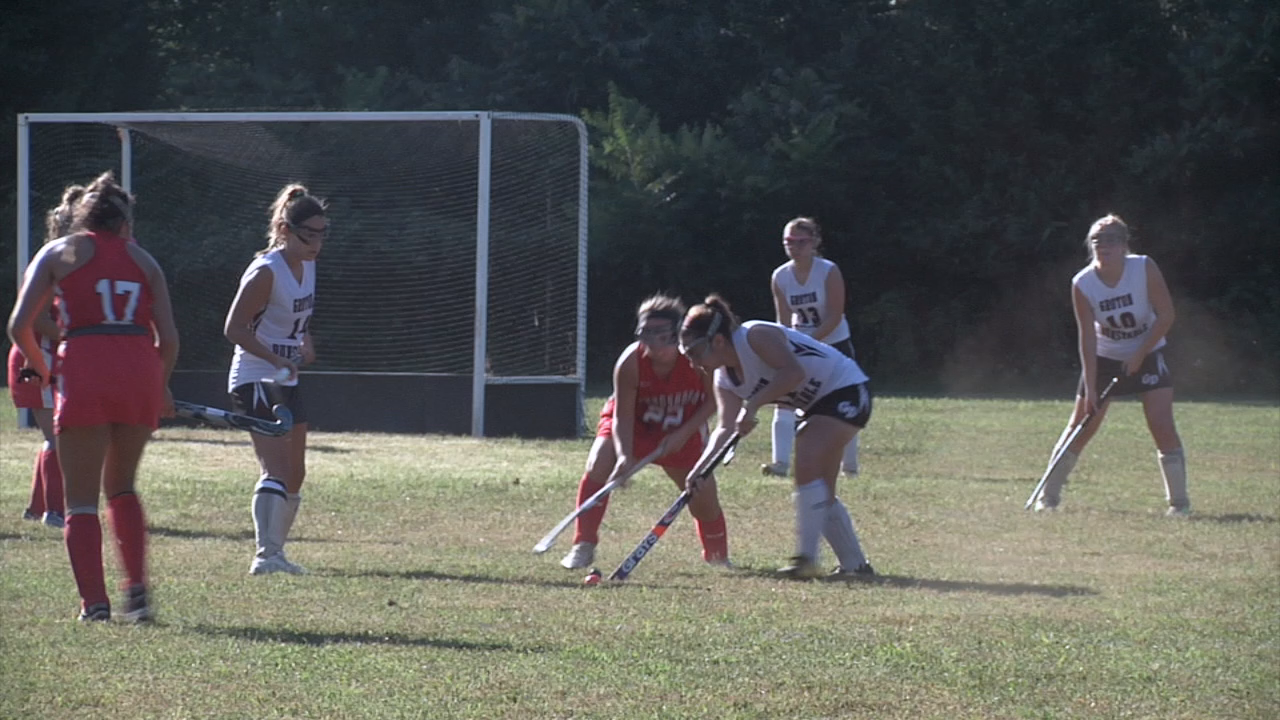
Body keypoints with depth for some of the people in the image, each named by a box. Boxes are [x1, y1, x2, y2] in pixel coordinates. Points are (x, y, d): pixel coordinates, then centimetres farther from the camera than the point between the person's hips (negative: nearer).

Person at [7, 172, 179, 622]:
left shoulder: (59, 252, 13)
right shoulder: (142, 260, 19)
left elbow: (19, 326, 4)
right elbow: (168, 339, 11)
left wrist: (39, 367, 21)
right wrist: (160, 388, 27)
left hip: (85, 370, -3)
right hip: (140, 371, 3)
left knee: (81, 501, 6)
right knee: (122, 487, 21)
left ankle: (94, 602, -4)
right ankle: (137, 589, 10)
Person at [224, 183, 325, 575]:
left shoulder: (307, 265, 8)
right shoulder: (266, 272, -19)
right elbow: (234, 328, -20)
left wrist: (305, 341, 5)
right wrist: (277, 360, -29)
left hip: (287, 382, 9)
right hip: (254, 381, -9)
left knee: (294, 475, 13)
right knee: (276, 469, -20)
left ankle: (275, 552, 25)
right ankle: (266, 554, -27)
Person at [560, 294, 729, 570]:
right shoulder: (630, 362, -30)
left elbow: (712, 401, -13)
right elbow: (622, 415, -27)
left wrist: (683, 434, -22)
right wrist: (625, 457, -41)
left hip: (682, 432, 1)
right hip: (634, 427, -1)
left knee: (705, 498, 3)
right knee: (599, 465, -28)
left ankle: (717, 555, 34)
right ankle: (584, 545, -19)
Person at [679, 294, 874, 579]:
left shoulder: (756, 336, -23)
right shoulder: (725, 379, 3)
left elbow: (793, 372, -36)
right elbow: (727, 428, -7)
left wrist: (753, 404, -38)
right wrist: (700, 467, -22)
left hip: (846, 391, -10)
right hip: (817, 406, 10)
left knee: (807, 466, -23)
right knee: (821, 491, 9)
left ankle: (807, 558, -22)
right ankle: (856, 564, 18)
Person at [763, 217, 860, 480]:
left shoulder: (829, 272, -17)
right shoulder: (780, 277, -7)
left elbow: (834, 317, -19)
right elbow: (784, 321, -5)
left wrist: (807, 340, -28)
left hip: (834, 343, -3)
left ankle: (850, 465, 18)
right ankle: (781, 463, -21)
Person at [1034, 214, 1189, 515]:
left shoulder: (1145, 269, -20)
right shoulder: (1082, 284, -18)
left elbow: (1166, 315, -14)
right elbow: (1087, 337, -17)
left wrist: (1139, 355, -18)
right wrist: (1090, 387, -22)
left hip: (1147, 353, -1)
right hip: (1104, 358, 1)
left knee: (1162, 425, -14)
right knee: (1080, 427, 0)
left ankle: (1178, 500, -3)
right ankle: (1049, 496, 11)